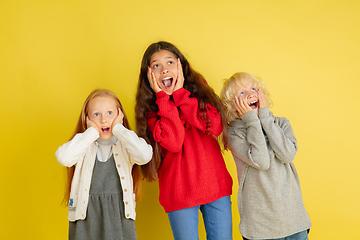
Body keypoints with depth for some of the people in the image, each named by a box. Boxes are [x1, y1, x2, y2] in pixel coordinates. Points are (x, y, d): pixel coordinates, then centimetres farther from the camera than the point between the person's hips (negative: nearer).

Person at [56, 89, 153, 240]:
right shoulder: (84, 145, 3)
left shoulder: (126, 145, 2)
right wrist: (92, 132, -10)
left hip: (119, 217, 0)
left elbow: (144, 155, -21)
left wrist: (118, 128, -10)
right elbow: (64, 158, -19)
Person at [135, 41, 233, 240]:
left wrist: (180, 93, -12)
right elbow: (173, 142, -21)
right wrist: (164, 97, -15)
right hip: (179, 192, -2)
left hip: (215, 185, 2)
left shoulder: (197, 89, 4)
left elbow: (215, 126, -13)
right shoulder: (150, 107, -3)